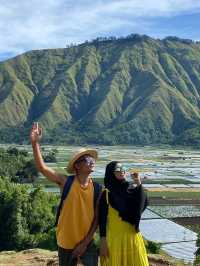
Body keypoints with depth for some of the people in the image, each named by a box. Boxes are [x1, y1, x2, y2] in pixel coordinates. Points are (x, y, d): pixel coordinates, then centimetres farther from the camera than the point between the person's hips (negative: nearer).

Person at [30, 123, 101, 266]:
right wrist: (35, 143, -28)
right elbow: (42, 167, -17)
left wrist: (85, 243, -7)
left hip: (88, 243, 1)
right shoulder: (66, 182, -10)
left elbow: (97, 218, -3)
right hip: (66, 242, -1)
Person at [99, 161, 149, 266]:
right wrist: (103, 241, -9)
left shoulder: (133, 188, 3)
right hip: (114, 237, -3)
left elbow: (144, 204, -12)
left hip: (132, 235, 3)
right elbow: (102, 218, -5)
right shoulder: (107, 193, -6)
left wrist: (139, 185, -24)